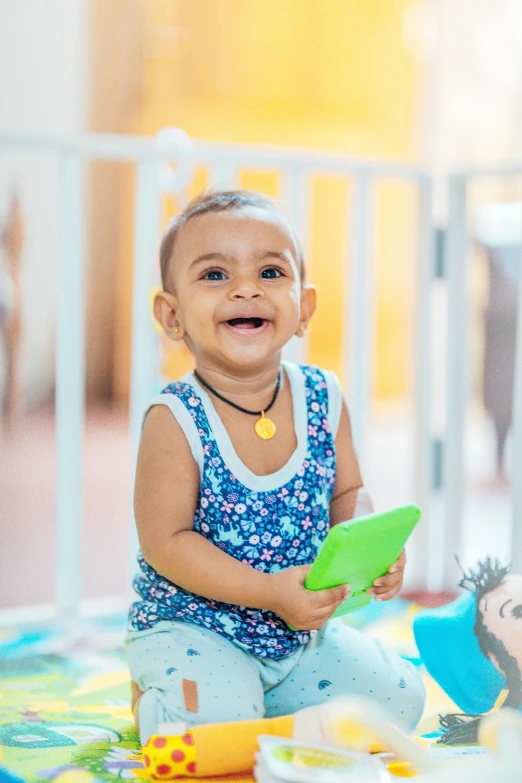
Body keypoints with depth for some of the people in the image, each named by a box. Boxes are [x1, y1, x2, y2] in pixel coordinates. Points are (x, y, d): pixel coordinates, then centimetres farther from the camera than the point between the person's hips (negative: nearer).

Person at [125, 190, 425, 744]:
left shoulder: (323, 400, -4)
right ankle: (152, 700, 6)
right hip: (190, 628, -5)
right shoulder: (175, 421, -20)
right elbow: (166, 541, -20)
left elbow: (348, 493, 7)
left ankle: (262, 702, 19)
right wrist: (270, 591, -28)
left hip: (303, 632, 6)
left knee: (397, 698, 1)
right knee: (220, 722, -29)